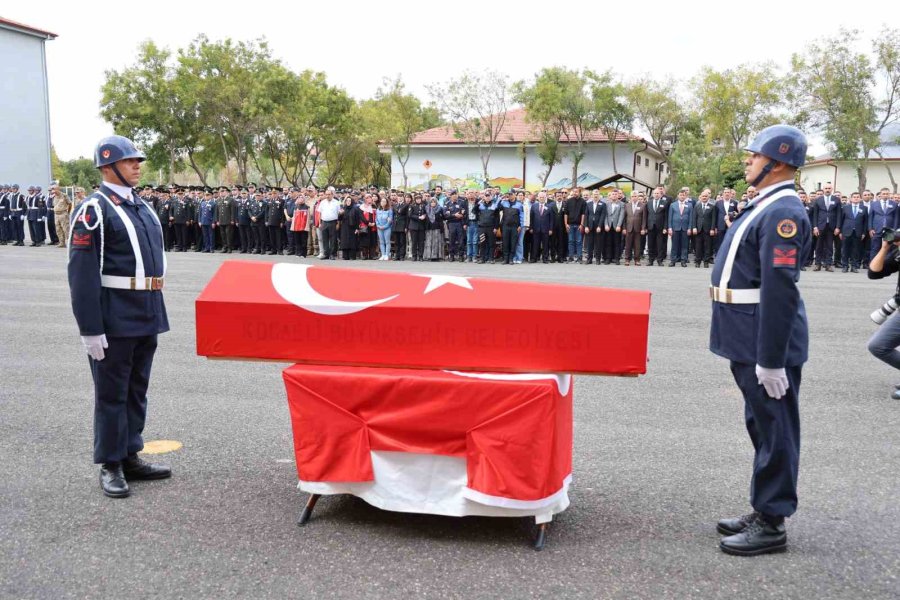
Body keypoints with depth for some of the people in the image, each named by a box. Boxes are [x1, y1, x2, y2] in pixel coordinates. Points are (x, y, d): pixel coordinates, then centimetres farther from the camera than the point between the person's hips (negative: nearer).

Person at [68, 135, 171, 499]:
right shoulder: (94, 210, -11)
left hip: (147, 316, 8)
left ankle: (130, 456, 27)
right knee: (111, 392, 3)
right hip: (114, 320, -8)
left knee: (137, 390, 15)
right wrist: (91, 329, -19)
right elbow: (82, 273, -15)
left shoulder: (142, 208, 14)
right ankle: (110, 466, 14)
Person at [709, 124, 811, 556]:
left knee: (774, 431, 0)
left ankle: (771, 524, 10)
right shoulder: (765, 207, 14)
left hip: (767, 343, -10)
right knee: (762, 427, 17)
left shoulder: (782, 212, -18)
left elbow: (780, 290, -23)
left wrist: (771, 360, -24)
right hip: (748, 341, 10)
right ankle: (764, 510, 29)